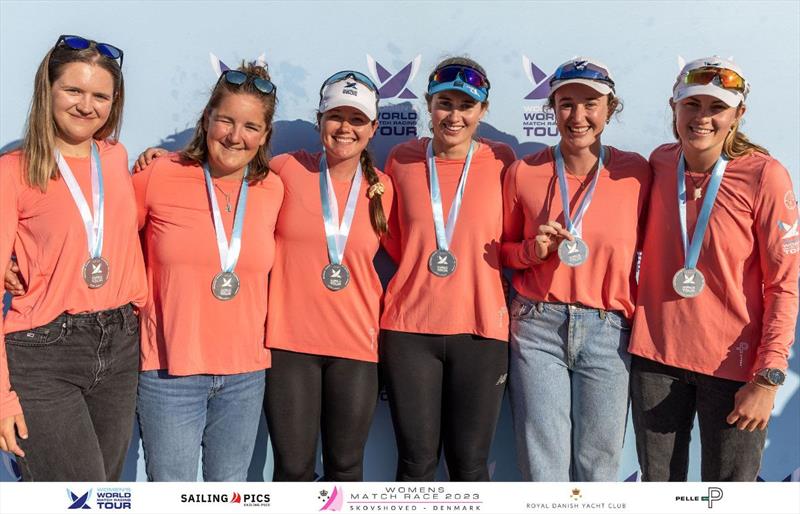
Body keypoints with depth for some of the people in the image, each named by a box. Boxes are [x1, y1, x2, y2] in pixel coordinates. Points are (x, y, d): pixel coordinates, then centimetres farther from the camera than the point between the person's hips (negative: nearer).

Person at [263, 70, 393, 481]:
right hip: (289, 340, -2)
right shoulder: (285, 170, -3)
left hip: (356, 345, 2)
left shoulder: (382, 189, 4)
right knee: (293, 467, 7)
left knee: (346, 466, 14)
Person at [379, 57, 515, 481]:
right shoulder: (402, 159, 3)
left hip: (480, 327, 0)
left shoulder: (500, 161, 1)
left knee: (470, 464, 9)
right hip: (409, 326, 1)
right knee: (416, 462, 8)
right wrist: (420, 269, 1)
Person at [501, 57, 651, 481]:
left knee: (598, 465, 10)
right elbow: (505, 249, 10)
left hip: (608, 333, 0)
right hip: (537, 327, 0)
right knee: (542, 466, 5)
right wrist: (533, 250, -10)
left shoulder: (636, 172, 0)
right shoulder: (523, 172, 0)